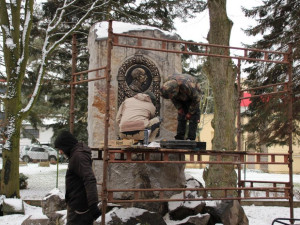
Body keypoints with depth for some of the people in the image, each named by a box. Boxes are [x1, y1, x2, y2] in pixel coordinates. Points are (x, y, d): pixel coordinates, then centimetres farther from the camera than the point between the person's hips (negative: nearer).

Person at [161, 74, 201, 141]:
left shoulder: (187, 86, -43)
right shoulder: (168, 84, -27)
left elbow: (196, 99, -27)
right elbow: (173, 98, -4)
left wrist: (190, 113, -19)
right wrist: (179, 108, -9)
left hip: (194, 94, -5)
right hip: (181, 98, 5)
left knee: (193, 118, -13)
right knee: (181, 116, -1)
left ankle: (190, 139, -11)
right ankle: (179, 138, 2)